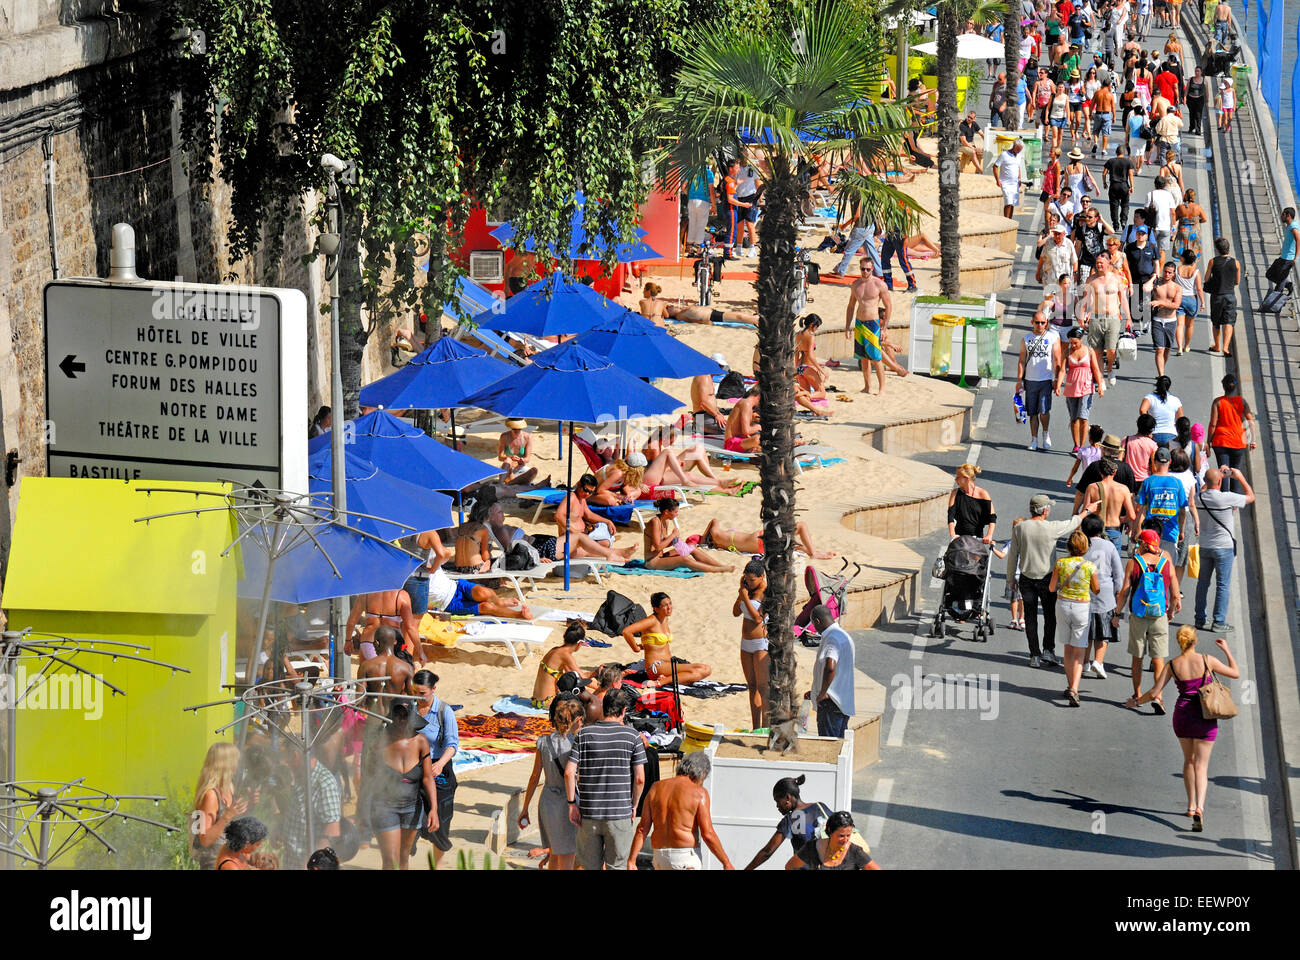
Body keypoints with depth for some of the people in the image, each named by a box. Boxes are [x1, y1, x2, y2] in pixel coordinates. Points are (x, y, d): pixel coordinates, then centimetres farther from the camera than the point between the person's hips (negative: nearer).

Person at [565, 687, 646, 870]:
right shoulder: (632, 736, -3)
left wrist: (572, 804, 3)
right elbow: (640, 779, -5)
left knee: (590, 867, 11)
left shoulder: (584, 734, 0)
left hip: (589, 814, 2)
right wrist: (634, 805, 9)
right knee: (617, 867, 5)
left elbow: (569, 772, -6)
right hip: (620, 814, -2)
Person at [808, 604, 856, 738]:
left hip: (831, 702, -10)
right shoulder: (843, 635, 17)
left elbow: (830, 668, -35)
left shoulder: (832, 639, -18)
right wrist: (815, 692, 28)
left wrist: (822, 693, -23)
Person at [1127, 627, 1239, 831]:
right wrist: (1226, 650, 15)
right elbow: (1235, 673, 3)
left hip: (1182, 715, 2)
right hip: (1205, 718, -2)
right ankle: (1199, 807, -21)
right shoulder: (1207, 661, -8)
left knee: (1189, 760, 24)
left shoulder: (1171, 665, -4)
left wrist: (1136, 701, 14)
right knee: (1201, 766, 0)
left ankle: (1191, 806, 30)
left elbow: (1154, 692, -4)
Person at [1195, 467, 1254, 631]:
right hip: (1224, 547, -5)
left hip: (1204, 547, 5)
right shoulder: (1227, 498, -19)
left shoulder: (1200, 498, -5)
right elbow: (1251, 497, -6)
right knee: (1223, 585, 3)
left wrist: (1220, 474, 20)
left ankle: (1200, 619, 19)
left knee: (1202, 583, 14)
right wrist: (1240, 477, 2)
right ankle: (1218, 622, 4)